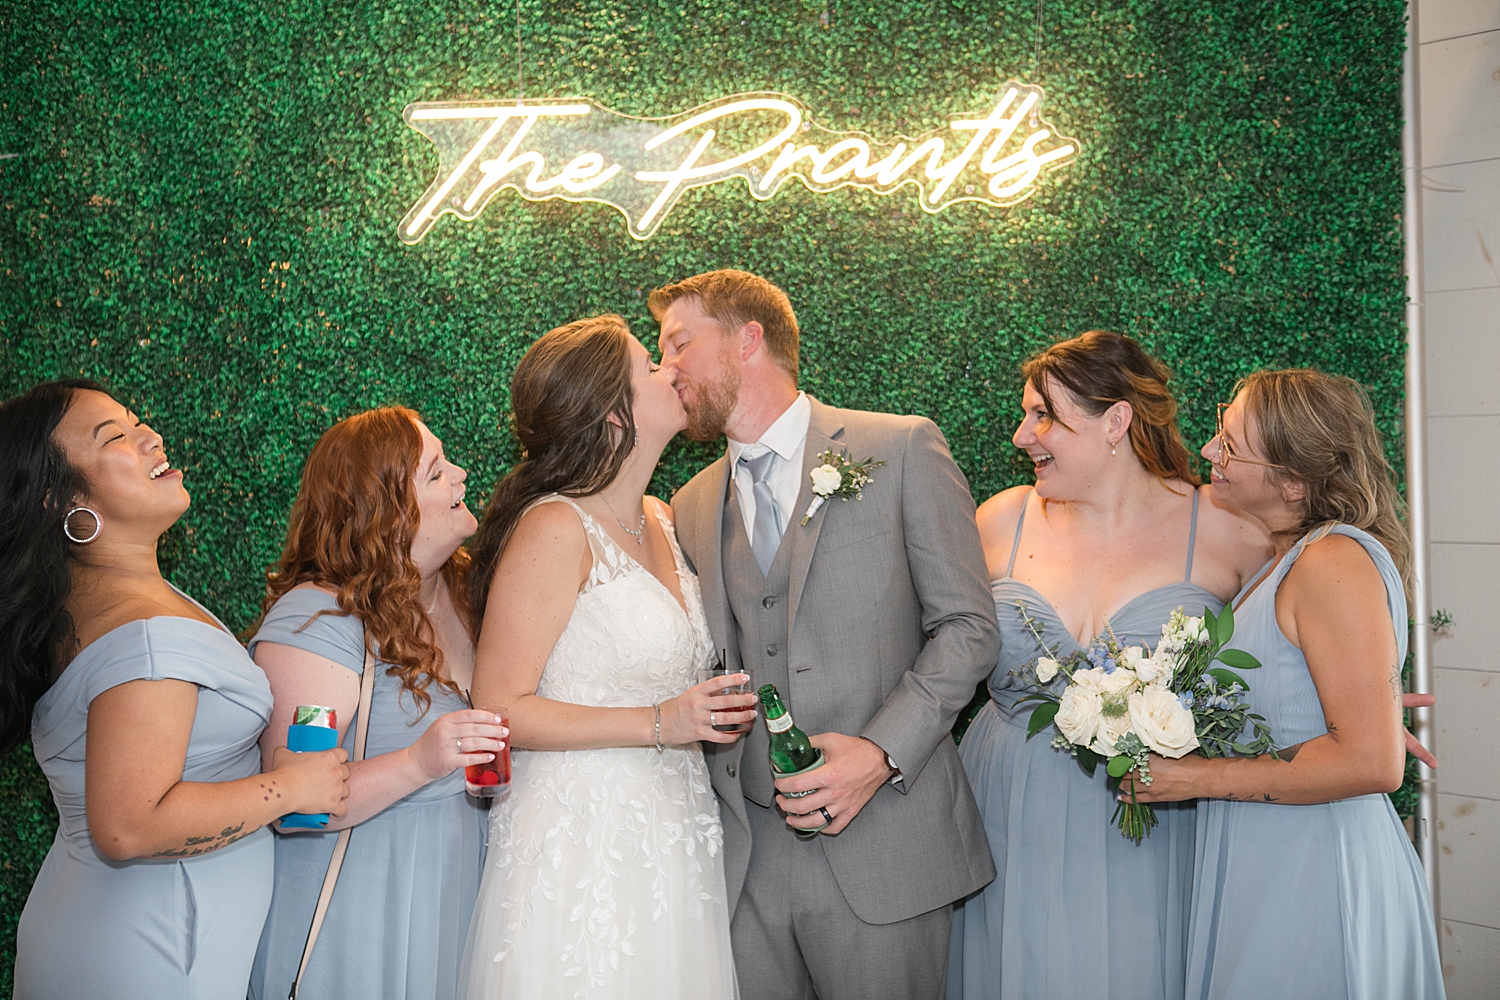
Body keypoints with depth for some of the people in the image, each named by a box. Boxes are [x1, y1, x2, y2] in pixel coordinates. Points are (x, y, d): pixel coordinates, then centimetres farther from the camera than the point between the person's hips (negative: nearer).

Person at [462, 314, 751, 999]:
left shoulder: (660, 520, 10)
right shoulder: (554, 528, -13)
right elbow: (499, 709, -16)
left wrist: (720, 712, 9)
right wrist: (659, 724, -20)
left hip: (672, 842, 7)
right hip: (581, 850, -7)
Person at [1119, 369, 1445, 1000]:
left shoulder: (1336, 562, -20)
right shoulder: (1285, 558, 9)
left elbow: (1371, 762, -24)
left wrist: (1200, 778, -19)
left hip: (1310, 877, -9)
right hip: (1261, 865, 9)